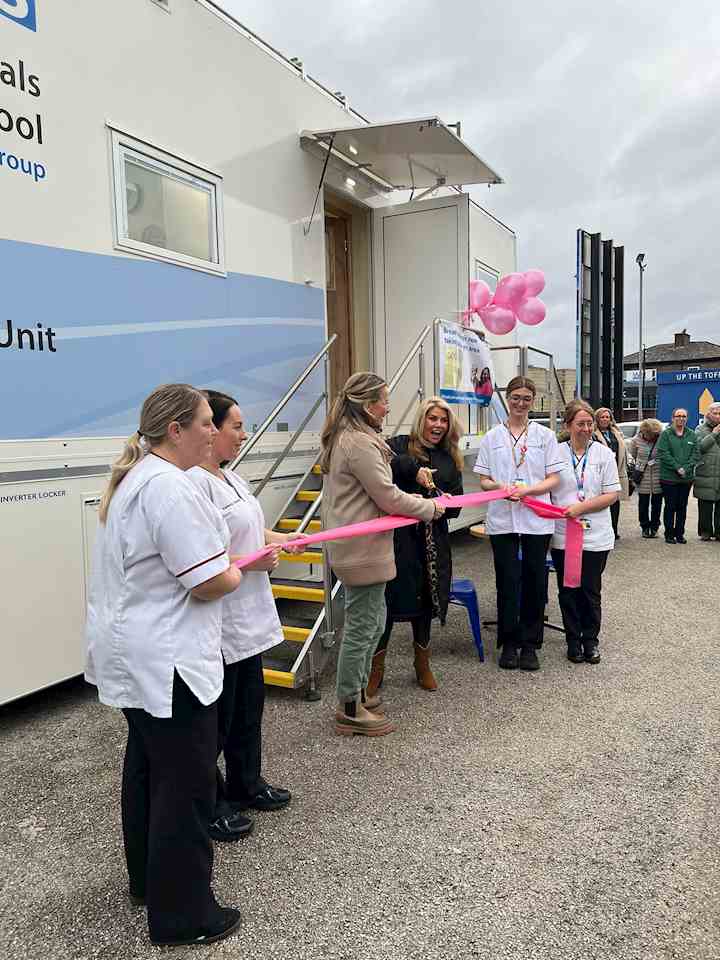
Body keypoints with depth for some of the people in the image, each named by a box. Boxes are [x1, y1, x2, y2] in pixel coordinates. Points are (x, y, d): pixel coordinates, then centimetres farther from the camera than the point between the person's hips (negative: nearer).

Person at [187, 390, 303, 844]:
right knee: (217, 714, 7)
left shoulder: (231, 477, 9)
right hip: (216, 622, -10)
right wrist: (249, 563, -23)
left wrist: (279, 538, 10)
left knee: (249, 704, 22)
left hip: (247, 615, 10)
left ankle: (246, 782, 41)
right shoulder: (194, 482, -23)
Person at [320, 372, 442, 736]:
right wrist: (429, 508, -4)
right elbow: (387, 497, -18)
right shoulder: (360, 442, -19)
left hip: (354, 546, 10)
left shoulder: (345, 437, 13)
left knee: (373, 622, 20)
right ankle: (349, 710, 13)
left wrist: (409, 500, 12)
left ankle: (356, 693, 32)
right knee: (361, 627, 0)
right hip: (363, 550, -10)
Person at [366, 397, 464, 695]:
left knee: (425, 600, 15)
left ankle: (423, 664, 33)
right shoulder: (400, 445, 1)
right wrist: (414, 468, -30)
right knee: (391, 598, -1)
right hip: (399, 538, -4)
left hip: (433, 542, 5)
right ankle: (376, 667, 16)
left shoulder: (450, 459, 15)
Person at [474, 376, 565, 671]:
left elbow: (554, 479, 1)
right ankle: (509, 643, 18)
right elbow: (484, 480, 7)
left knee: (534, 582, 5)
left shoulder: (545, 435, 5)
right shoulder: (492, 437, 7)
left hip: (537, 520, 0)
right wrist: (499, 486, -15)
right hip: (502, 519, 0)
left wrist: (527, 489, -16)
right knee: (507, 582, 4)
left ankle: (530, 644, 19)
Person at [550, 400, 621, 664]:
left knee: (591, 591, 8)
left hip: (595, 536, 0)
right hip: (562, 536, 1)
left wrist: (581, 507, -14)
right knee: (568, 591, 9)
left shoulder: (604, 453, 0)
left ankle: (591, 639, 25)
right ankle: (573, 640, 24)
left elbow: (612, 494, -3)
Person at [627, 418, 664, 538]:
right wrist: (632, 465, 3)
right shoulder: (637, 440, -2)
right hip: (642, 476, 1)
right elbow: (630, 453, 12)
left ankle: (654, 527, 22)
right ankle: (645, 527, 19)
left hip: (658, 477, -1)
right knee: (643, 503, 6)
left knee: (657, 503, 9)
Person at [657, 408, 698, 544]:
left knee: (682, 507, 9)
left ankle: (680, 534, 18)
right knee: (670, 506, 1)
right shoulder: (666, 434, -2)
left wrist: (686, 469, -11)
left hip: (687, 477, 4)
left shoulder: (692, 435, 9)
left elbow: (695, 454, 4)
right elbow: (663, 453, -10)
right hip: (669, 477, -3)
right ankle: (669, 534, 9)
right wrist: (677, 467, -16)